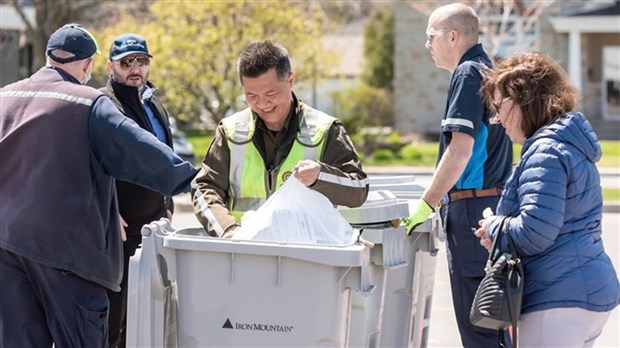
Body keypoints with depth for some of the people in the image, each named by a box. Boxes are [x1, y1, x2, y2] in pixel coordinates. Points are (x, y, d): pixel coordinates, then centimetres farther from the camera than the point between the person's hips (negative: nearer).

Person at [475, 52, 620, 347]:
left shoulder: (546, 152, -15)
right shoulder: (571, 146, 17)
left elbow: (534, 232, -24)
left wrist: (493, 228, -5)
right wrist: (501, 229, 12)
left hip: (559, 303, -10)